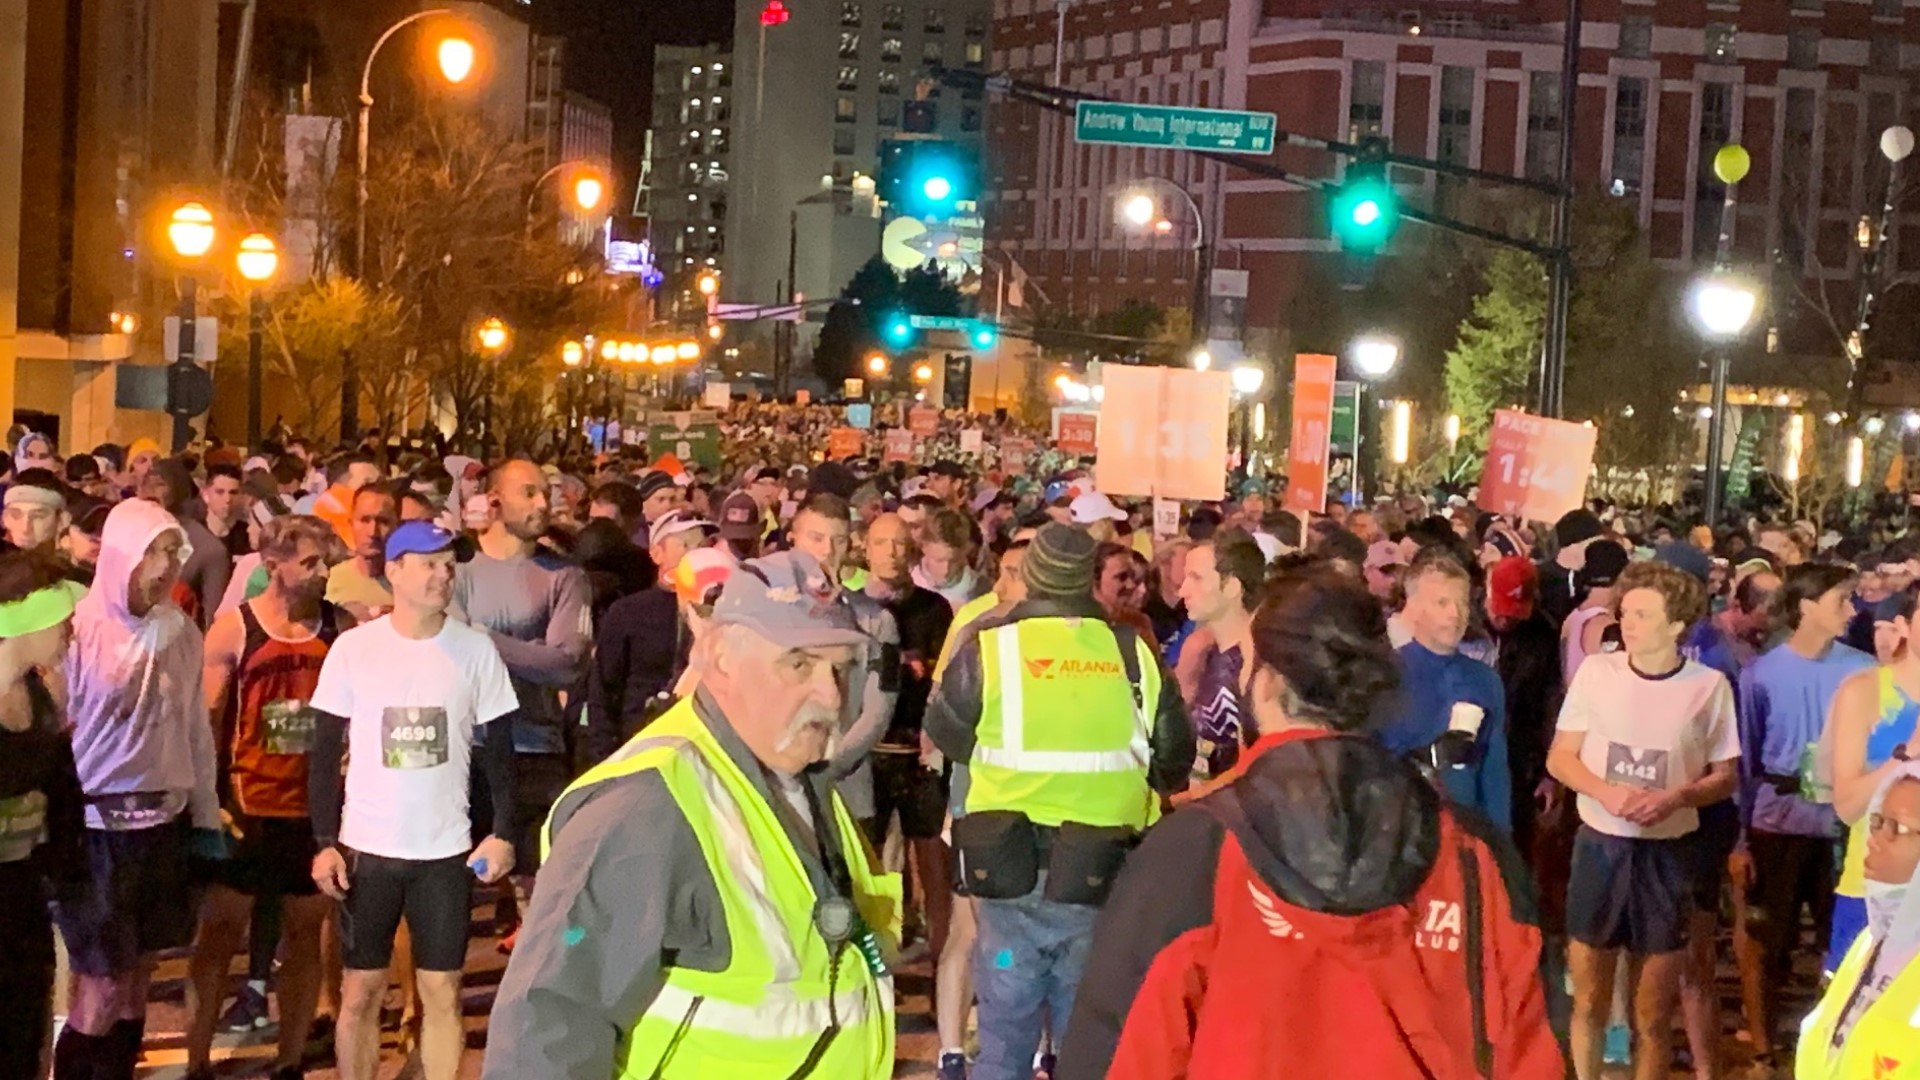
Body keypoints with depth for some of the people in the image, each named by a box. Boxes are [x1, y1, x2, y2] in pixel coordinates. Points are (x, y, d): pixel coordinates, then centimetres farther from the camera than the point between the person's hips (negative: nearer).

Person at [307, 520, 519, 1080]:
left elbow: (498, 748, 5)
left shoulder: (476, 648, -1)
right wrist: (324, 841, -6)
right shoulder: (353, 647, -4)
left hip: (446, 848, 1)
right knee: (361, 991, 7)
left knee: (442, 993, 6)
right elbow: (324, 751, 0)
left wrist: (504, 831, -3)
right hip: (367, 846, -1)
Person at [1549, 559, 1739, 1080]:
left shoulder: (1709, 685, -7)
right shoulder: (1595, 671, -4)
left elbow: (1725, 777, 2)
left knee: (1653, 1015, 9)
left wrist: (1675, 797, -18)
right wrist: (1607, 791, -17)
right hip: (1599, 846, 1)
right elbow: (1559, 758, 2)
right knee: (1588, 1002, 10)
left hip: (1667, 854, -1)